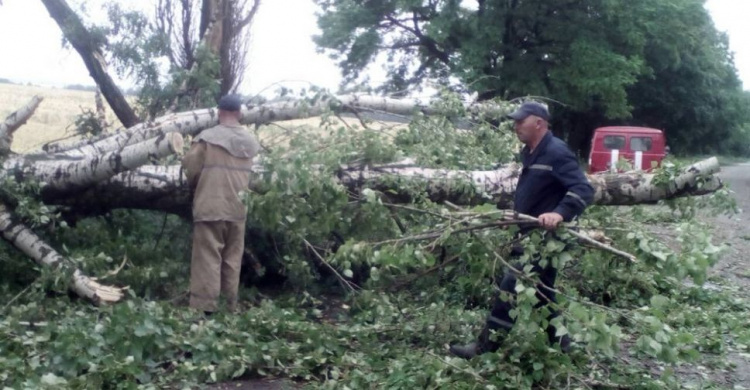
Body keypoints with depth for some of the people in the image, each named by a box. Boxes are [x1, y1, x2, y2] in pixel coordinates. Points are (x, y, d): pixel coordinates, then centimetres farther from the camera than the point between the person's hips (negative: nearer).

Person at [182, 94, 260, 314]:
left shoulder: (207, 138, -10)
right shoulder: (251, 142, 4)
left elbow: (191, 169, -4)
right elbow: (248, 175, 8)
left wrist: (196, 187, 16)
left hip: (210, 207, -4)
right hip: (238, 208, 5)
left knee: (208, 258, 0)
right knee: (233, 258, 13)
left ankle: (204, 307, -1)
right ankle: (230, 306, 19)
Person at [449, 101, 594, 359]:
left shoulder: (556, 152, -18)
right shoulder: (531, 153, 13)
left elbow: (584, 190, -26)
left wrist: (560, 214, -39)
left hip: (544, 239, -10)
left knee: (510, 287, -10)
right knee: (541, 292, 16)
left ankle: (486, 347, -4)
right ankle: (560, 344, 29)